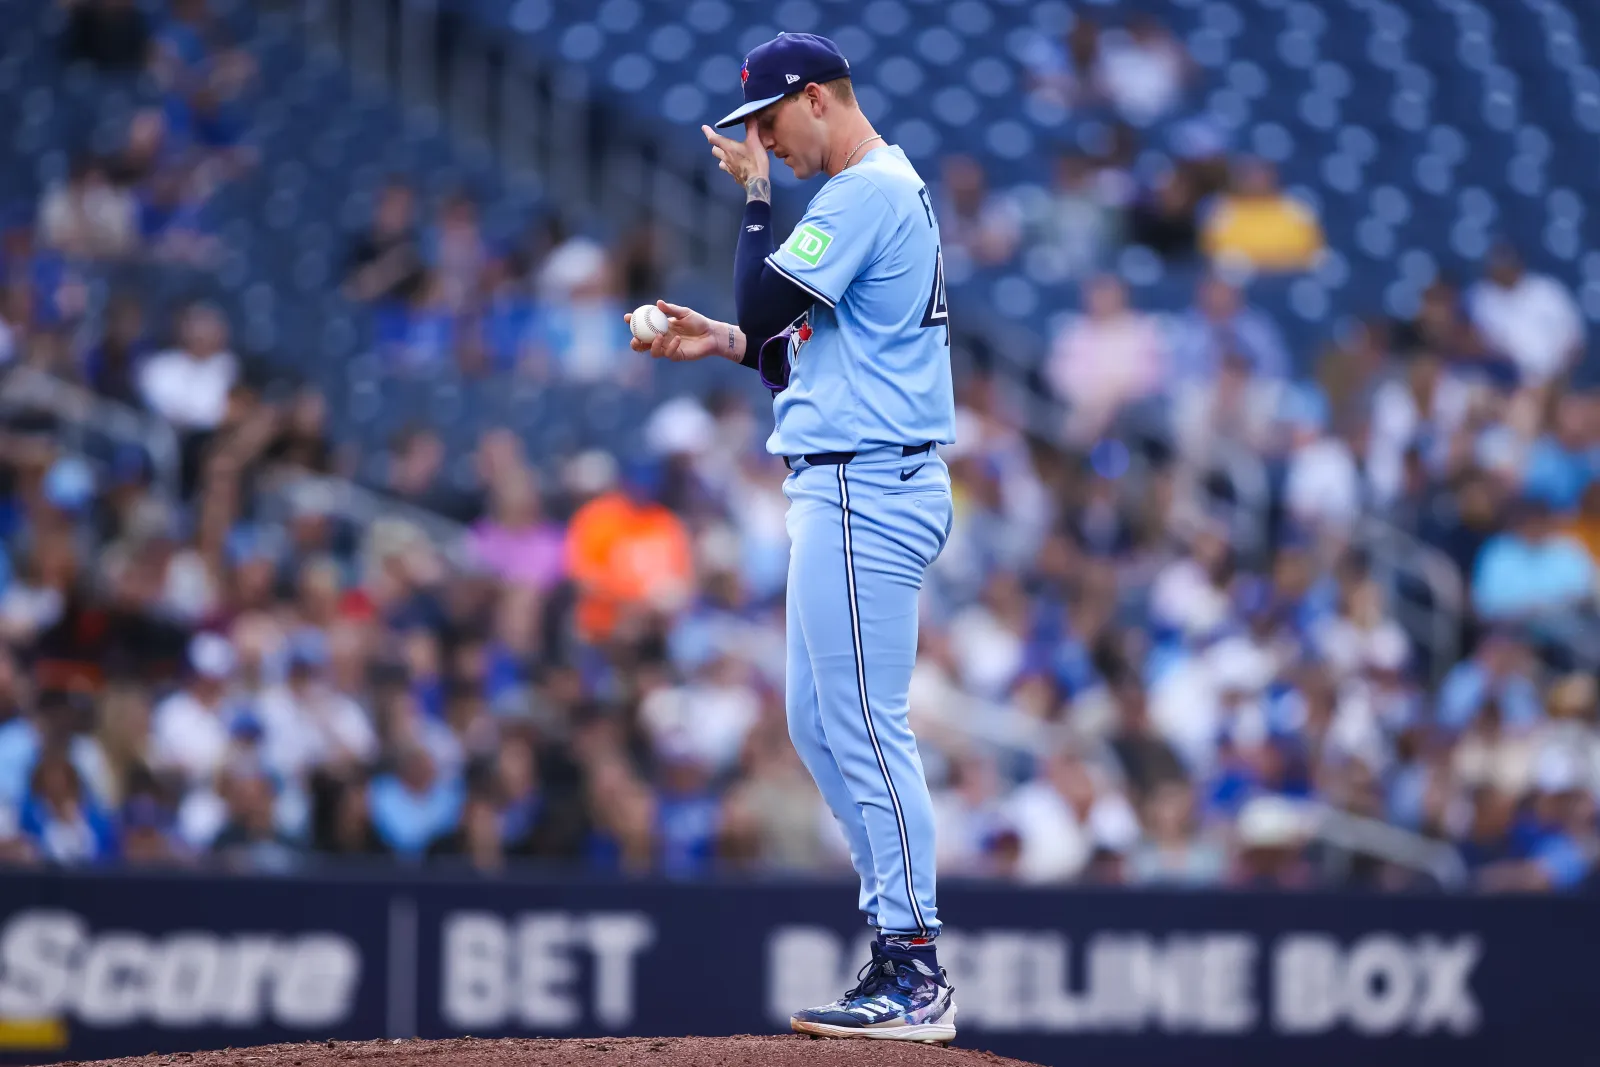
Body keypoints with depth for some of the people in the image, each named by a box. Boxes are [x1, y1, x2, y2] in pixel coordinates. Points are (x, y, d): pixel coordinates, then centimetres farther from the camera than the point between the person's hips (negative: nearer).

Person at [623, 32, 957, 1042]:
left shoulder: (867, 192, -13)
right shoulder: (891, 189, 20)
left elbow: (766, 301, -17)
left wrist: (756, 194, -6)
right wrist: (723, 343, 14)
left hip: (864, 492, -11)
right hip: (851, 488, 11)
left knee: (867, 729, -10)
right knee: (819, 721, 14)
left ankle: (914, 978, -10)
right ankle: (904, 944, 16)